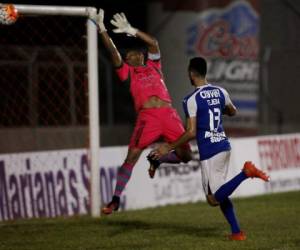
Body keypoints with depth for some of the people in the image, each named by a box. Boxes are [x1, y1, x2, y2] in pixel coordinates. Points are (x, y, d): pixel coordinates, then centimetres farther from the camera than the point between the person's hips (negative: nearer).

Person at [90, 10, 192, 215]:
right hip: (147, 117, -3)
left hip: (169, 115, 3)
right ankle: (116, 200, -8)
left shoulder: (154, 66, 24)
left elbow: (154, 43, 12)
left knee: (185, 155, 0)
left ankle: (157, 159, 29)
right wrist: (102, 29, 0)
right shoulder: (127, 73, 17)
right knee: (132, 156, -13)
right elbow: (114, 52, 6)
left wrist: (132, 31, 7)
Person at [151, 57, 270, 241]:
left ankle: (246, 172, -22)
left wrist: (169, 148, -6)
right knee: (220, 194, 16)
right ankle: (236, 232, 7)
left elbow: (191, 133, -15)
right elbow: (233, 112, 28)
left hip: (209, 152, -7)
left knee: (213, 199, -6)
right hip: (224, 146, 7)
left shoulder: (192, 100, -12)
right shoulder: (220, 92, 8)